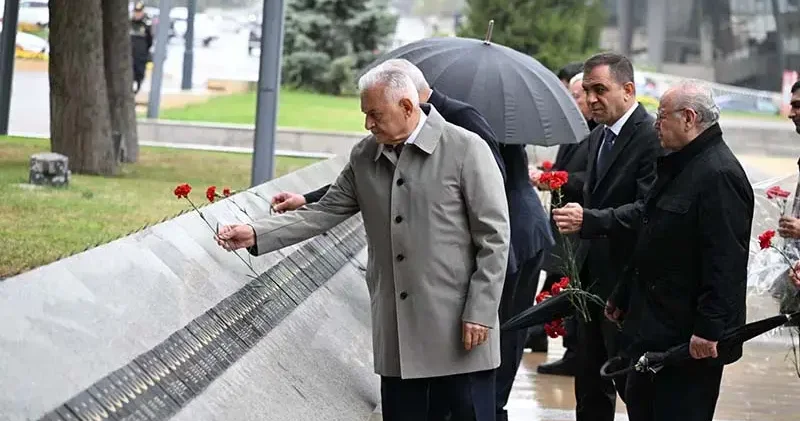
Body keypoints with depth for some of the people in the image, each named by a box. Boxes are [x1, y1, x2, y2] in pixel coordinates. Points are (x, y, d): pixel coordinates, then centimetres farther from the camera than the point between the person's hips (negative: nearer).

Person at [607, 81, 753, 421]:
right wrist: (623, 299, 24)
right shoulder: (678, 166, 15)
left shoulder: (719, 175, -20)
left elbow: (725, 263, -25)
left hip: (689, 338, -10)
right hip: (655, 330, 10)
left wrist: (709, 329, -27)